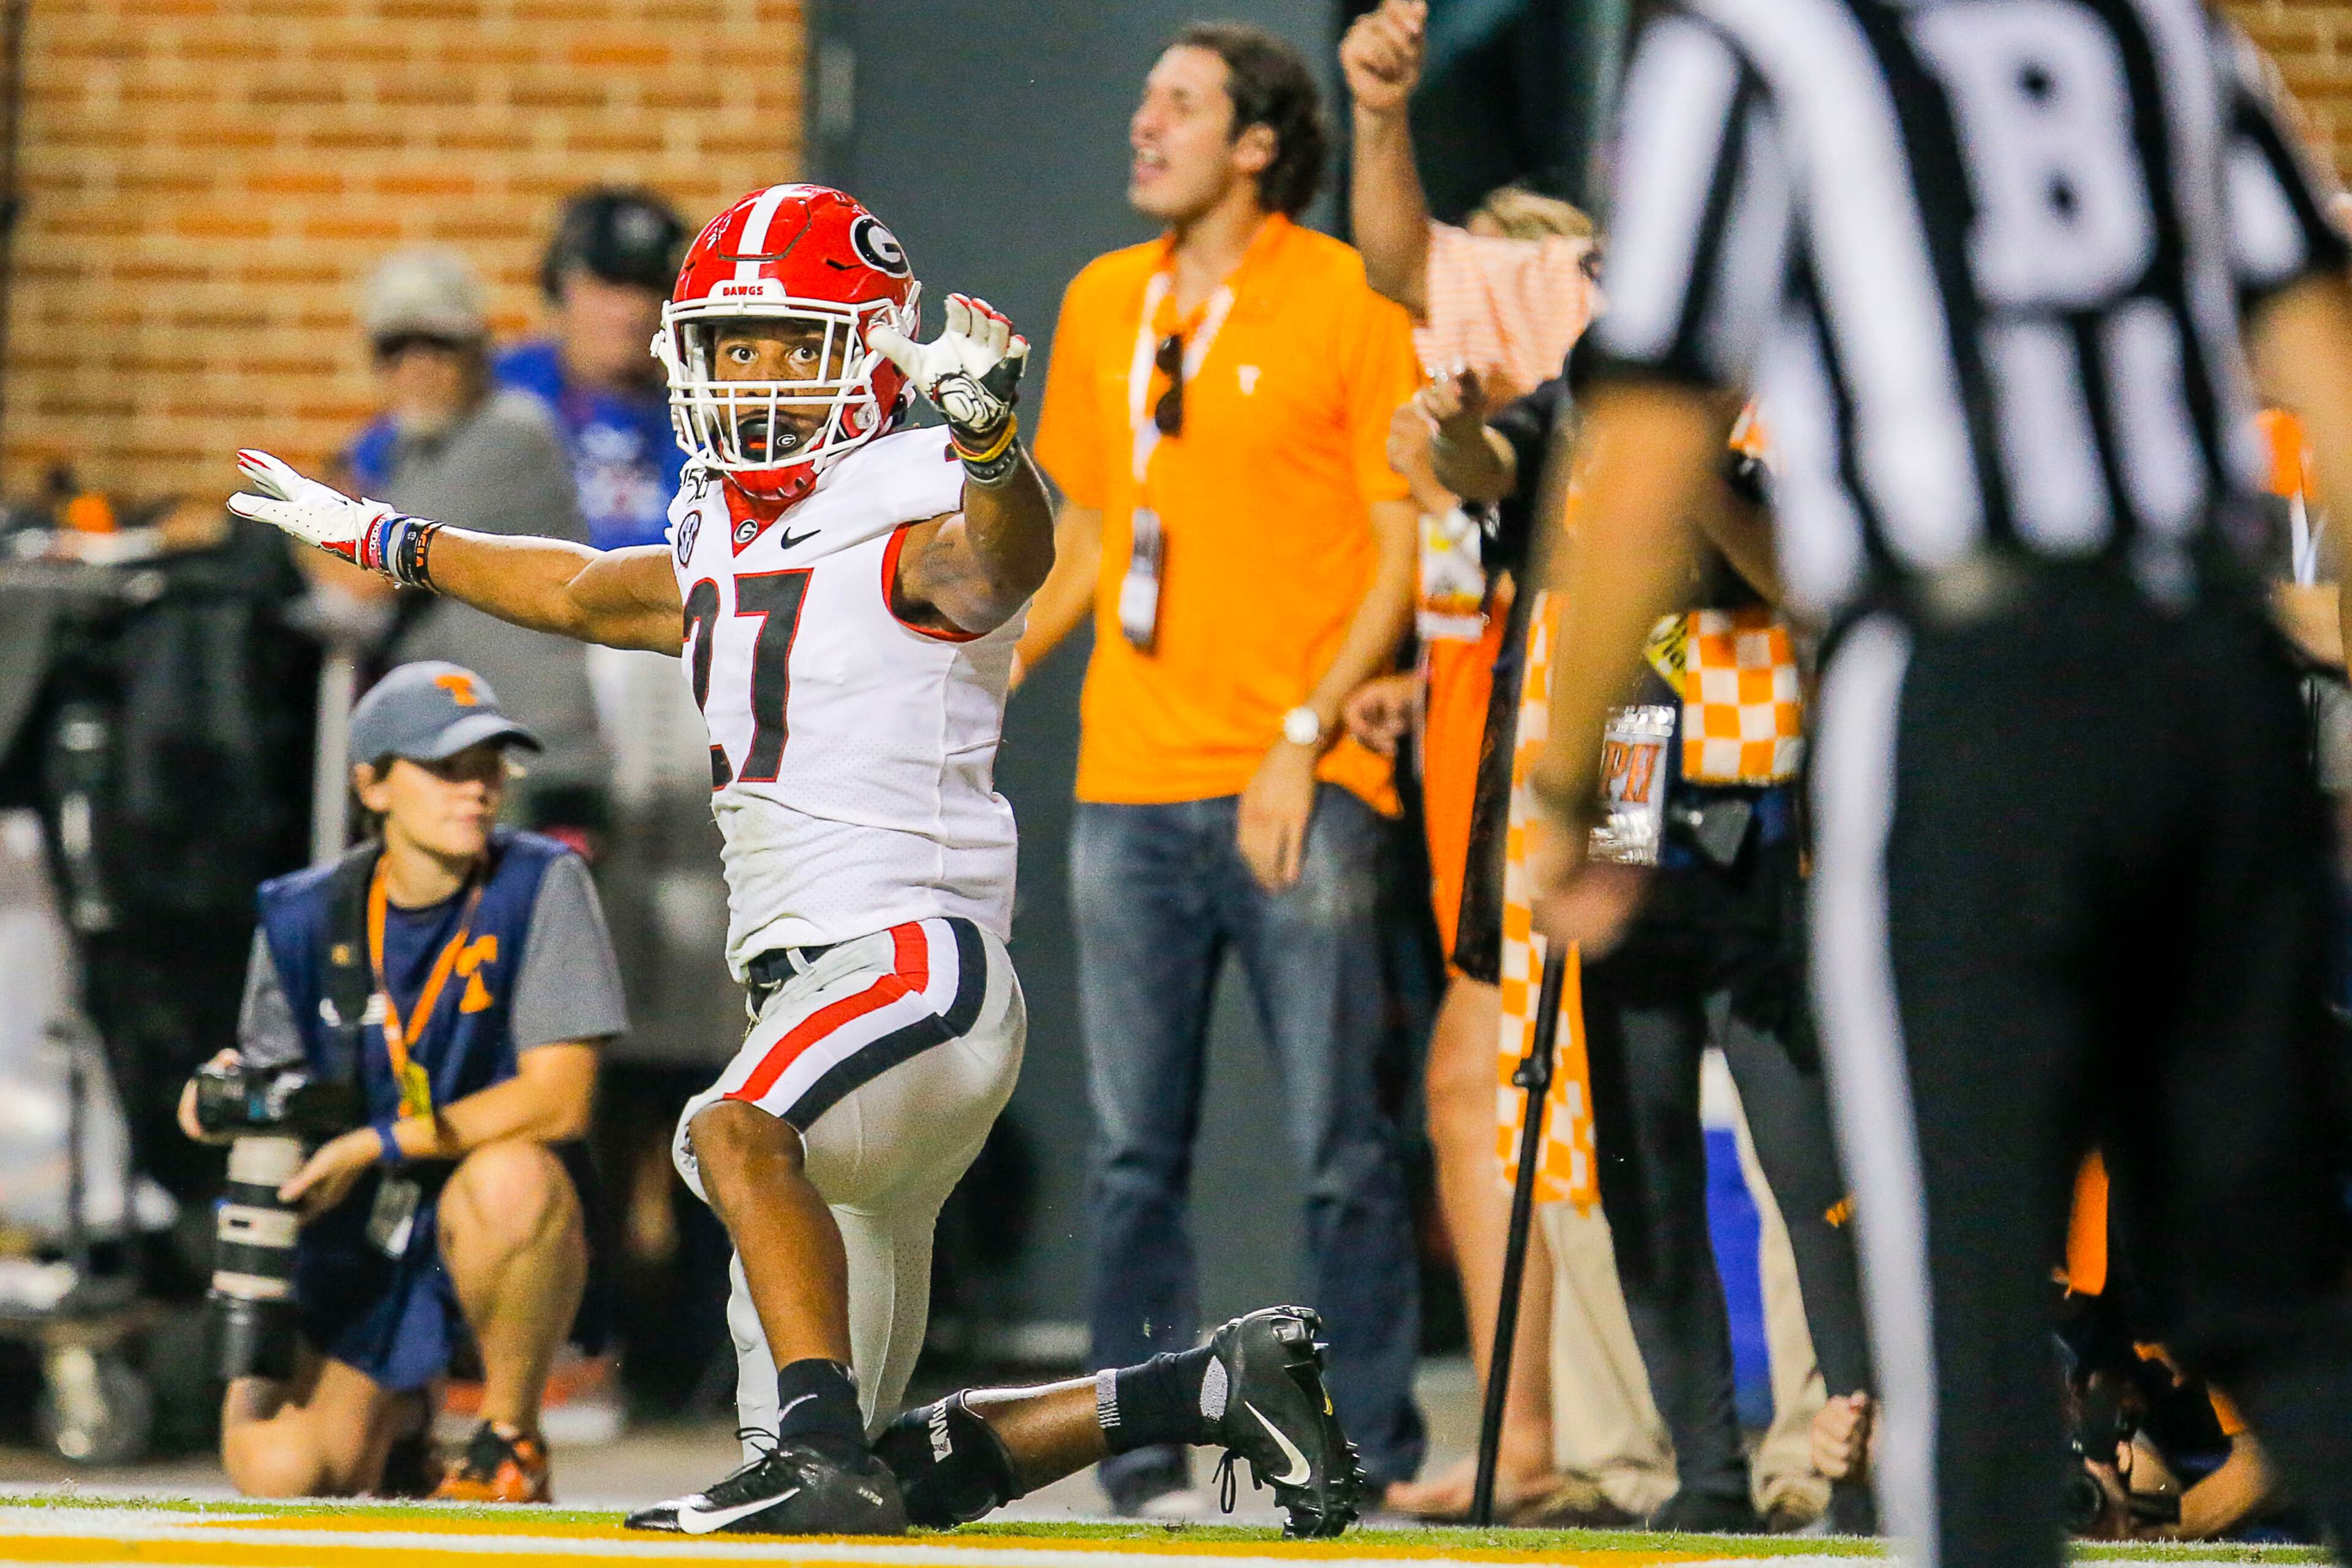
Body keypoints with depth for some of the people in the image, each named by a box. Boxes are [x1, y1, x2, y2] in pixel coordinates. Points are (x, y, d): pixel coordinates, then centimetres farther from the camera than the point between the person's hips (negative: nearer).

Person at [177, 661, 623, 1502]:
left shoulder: (542, 886, -10)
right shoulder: (304, 919, 0)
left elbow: (559, 1100, -17)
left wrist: (377, 1145, -20)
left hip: (490, 1241, -3)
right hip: (356, 1241, 3)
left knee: (510, 1178, -39)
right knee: (278, 1471, -18)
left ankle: (510, 1441, -14)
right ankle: (395, 1423, 22)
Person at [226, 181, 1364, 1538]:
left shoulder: (908, 521, -8)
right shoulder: (728, 550, 17)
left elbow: (1001, 565, -33)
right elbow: (583, 592, 37)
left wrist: (987, 434, -54)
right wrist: (374, 537, 47)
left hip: (916, 957, -9)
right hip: (807, 989, 9)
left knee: (736, 1131, -39)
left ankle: (826, 1452, -43)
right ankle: (1222, 1391, 20)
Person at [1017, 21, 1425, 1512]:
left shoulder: (1347, 305, -4)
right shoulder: (1103, 304, 13)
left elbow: (1404, 555, -4)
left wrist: (1303, 739, -12)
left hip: (1298, 789, -5)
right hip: (1130, 779, 5)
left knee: (1341, 1149, -3)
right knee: (1135, 1150, 4)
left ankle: (1375, 1461, 4)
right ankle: (1144, 1464, 9)